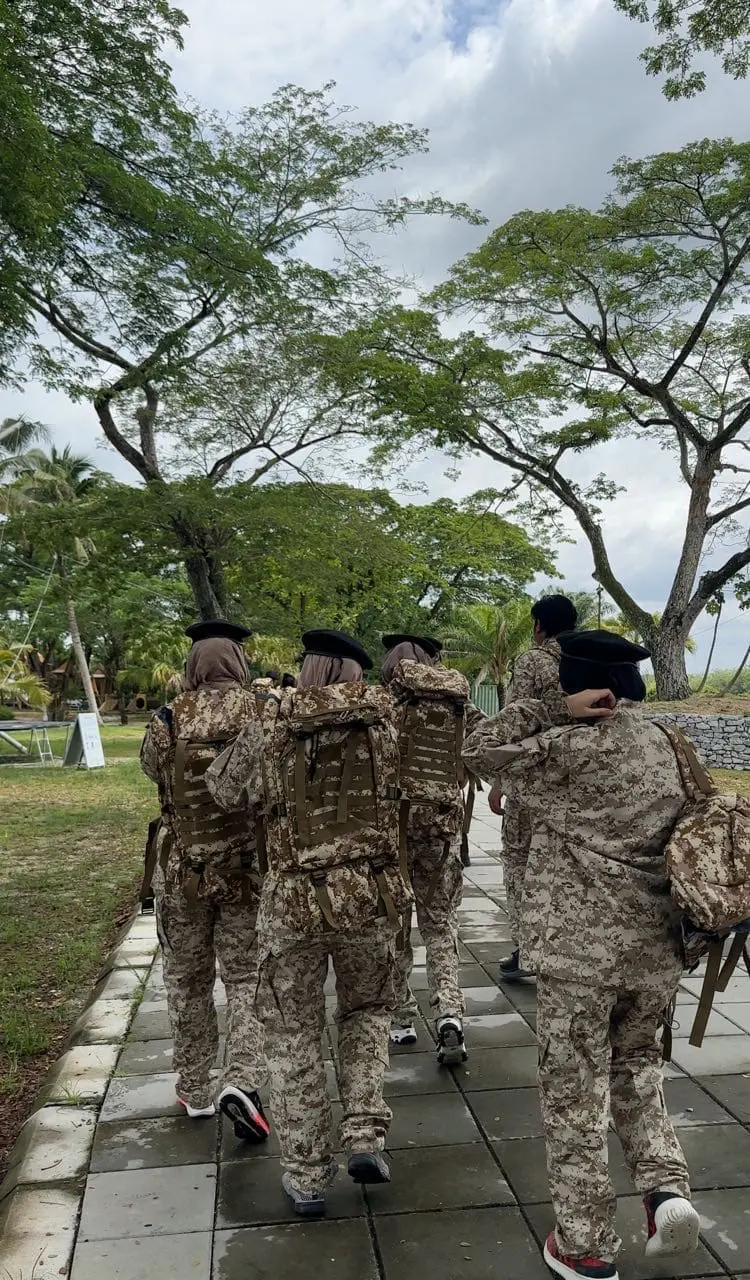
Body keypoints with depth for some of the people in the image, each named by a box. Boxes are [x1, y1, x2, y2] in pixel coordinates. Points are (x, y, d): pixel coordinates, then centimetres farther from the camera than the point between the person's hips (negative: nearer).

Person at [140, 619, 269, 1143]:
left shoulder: (168, 721, -9)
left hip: (183, 870, 1)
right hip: (249, 869, 0)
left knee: (188, 981, 16)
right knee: (247, 976, 11)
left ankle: (196, 1093, 27)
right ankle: (243, 1081, -5)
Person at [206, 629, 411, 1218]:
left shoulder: (270, 727, -5)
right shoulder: (383, 718, -2)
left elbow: (223, 788, 10)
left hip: (294, 900, -1)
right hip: (371, 896, 1)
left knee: (294, 1035, 15)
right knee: (367, 1011, 26)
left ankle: (307, 1176, 24)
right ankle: (365, 1136, 16)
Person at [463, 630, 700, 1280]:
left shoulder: (573, 748, -15)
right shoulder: (672, 746, 6)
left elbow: (482, 751, -6)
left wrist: (550, 710, -8)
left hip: (580, 949, -6)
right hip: (657, 949, 6)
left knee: (575, 1094, 9)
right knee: (636, 1063, 28)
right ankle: (666, 1188, 14)